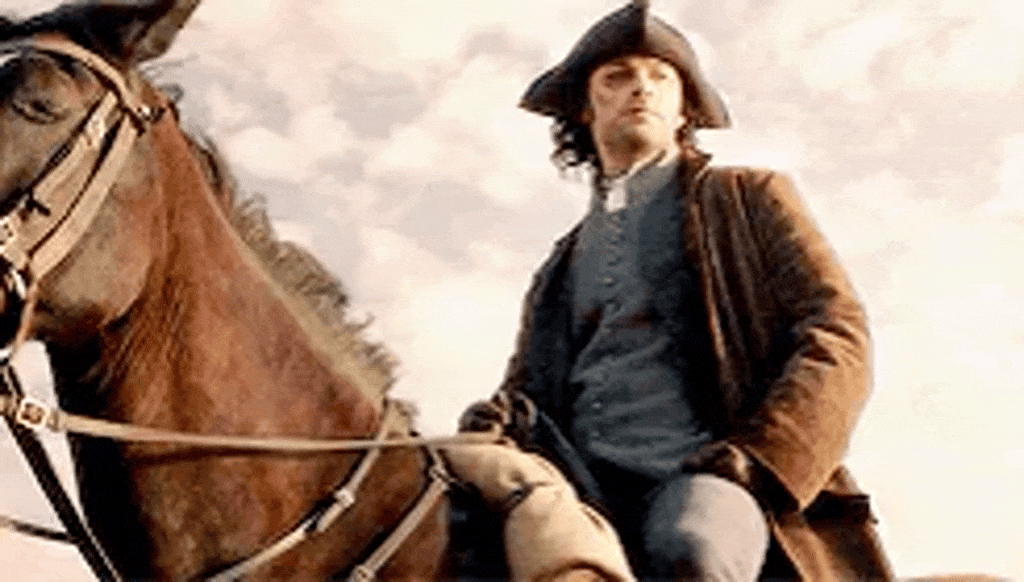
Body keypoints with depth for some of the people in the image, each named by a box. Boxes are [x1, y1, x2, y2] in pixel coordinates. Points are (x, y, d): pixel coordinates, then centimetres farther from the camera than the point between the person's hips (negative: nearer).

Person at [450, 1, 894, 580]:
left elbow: (838, 336, 7)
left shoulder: (749, 197, 19)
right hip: (582, 492, 4)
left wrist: (759, 460, -11)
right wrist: (502, 416, -1)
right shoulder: (562, 269, 31)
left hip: (704, 477, -3)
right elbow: (528, 385, 26)